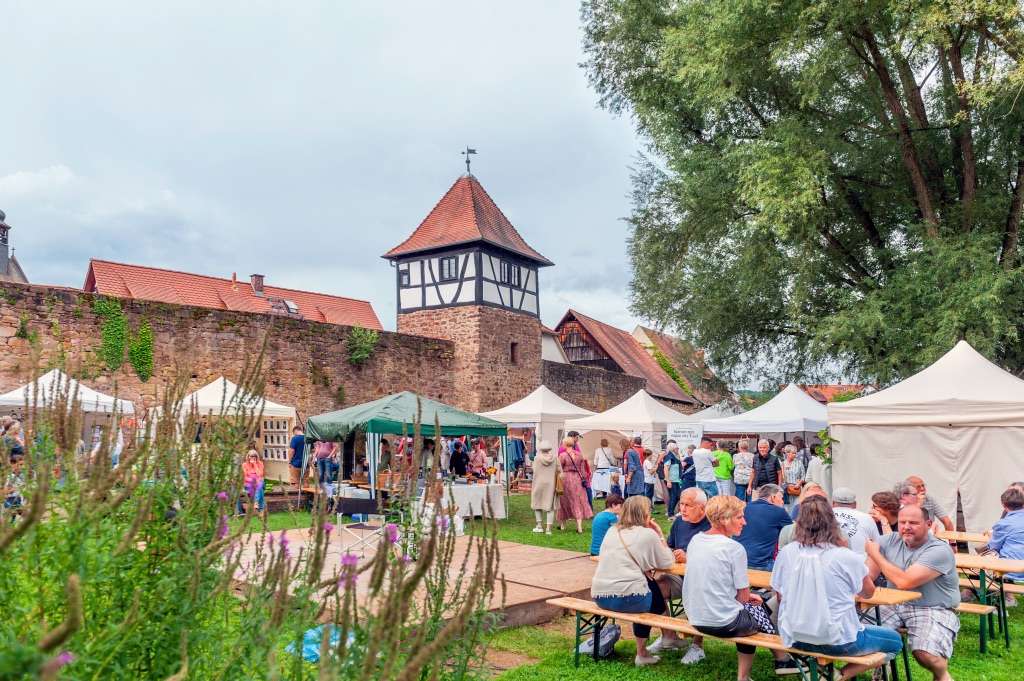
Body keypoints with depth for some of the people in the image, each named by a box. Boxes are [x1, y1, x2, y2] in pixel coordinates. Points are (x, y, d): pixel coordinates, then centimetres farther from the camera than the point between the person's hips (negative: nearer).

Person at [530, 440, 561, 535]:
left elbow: (535, 471, -6)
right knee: (550, 506, 5)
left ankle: (539, 525, 13)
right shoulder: (554, 458, -3)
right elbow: (559, 471, -2)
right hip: (551, 484, 1)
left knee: (537, 504, 17)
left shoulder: (537, 458, -8)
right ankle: (548, 528, 2)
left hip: (539, 484, -1)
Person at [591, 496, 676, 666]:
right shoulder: (648, 534, -2)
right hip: (627, 599, -6)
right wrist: (660, 536, 14)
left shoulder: (612, 532, 14)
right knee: (659, 594, 20)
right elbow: (667, 563, 5)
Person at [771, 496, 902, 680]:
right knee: (895, 641, 20)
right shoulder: (847, 557, -15)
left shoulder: (786, 553, -7)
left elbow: (779, 597, 1)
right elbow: (868, 592, 3)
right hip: (837, 641, -6)